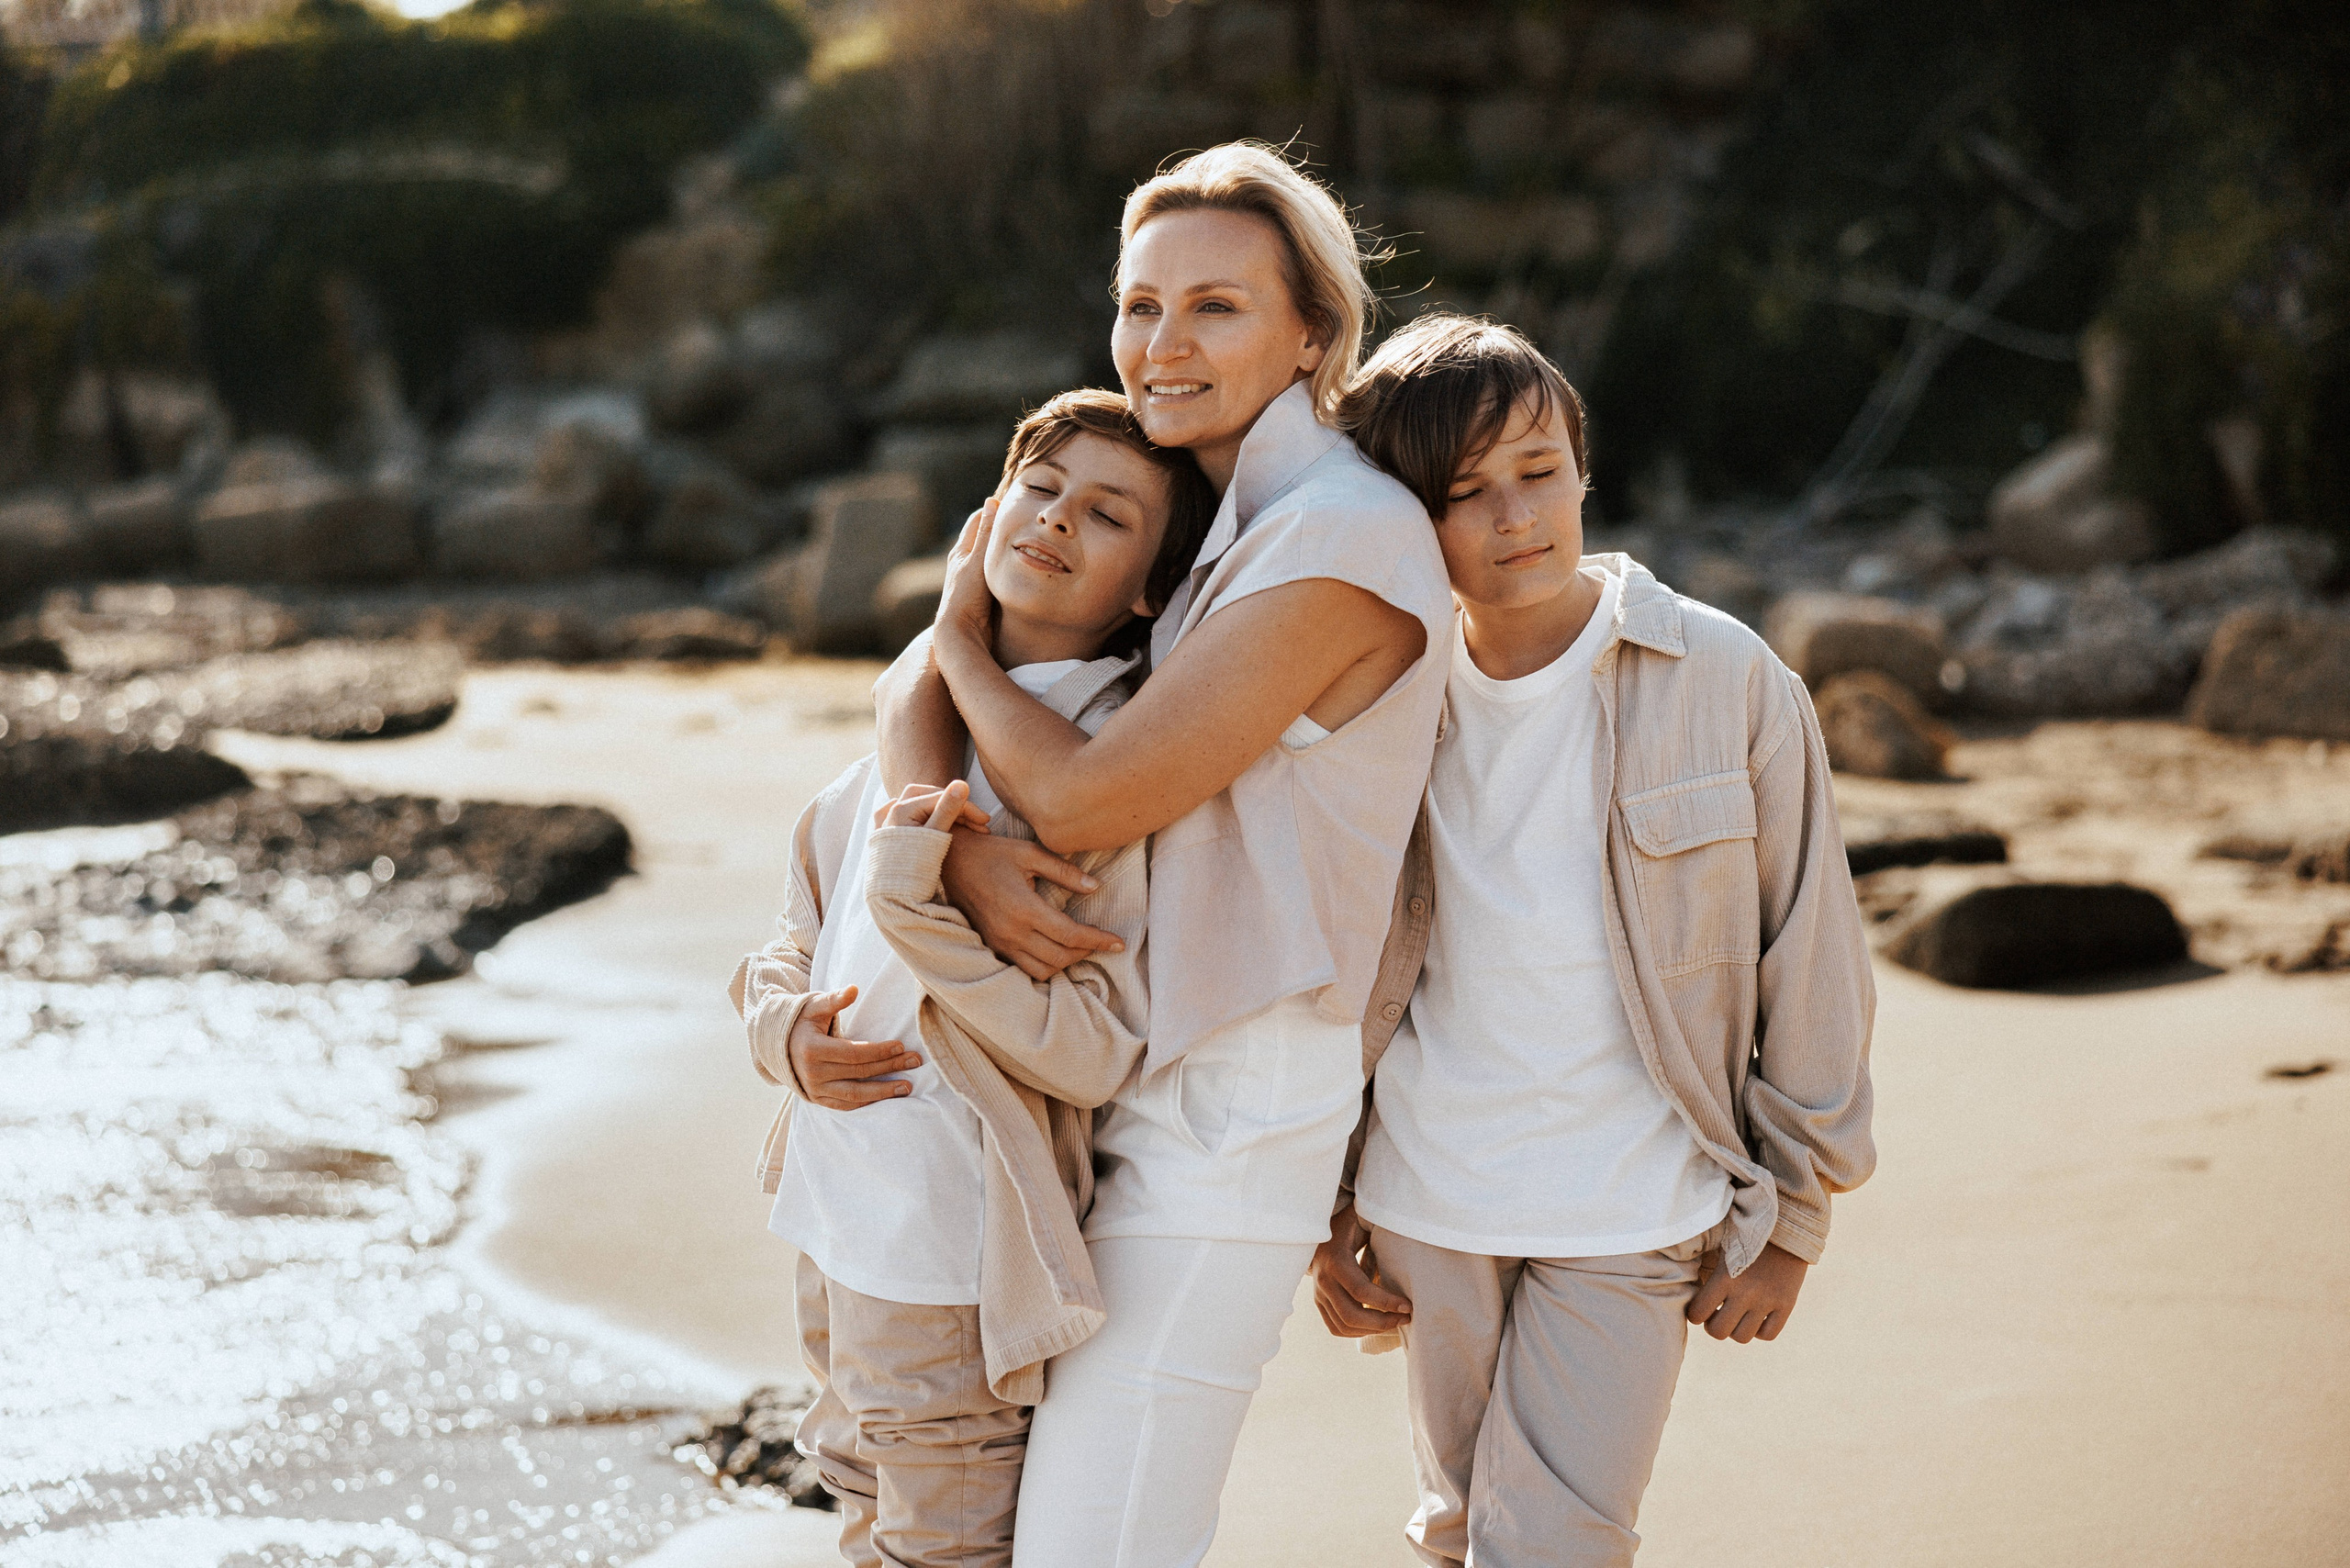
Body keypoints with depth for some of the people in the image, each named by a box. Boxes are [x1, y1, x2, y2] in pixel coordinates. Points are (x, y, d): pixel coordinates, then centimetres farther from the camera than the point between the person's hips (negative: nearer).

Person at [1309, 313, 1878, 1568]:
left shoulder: (1727, 682, -10)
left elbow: (1810, 961, -2)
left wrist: (1788, 1219, 0)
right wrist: (1323, 1218, 9)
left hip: (1634, 1216, -3)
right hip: (1426, 1201, 3)